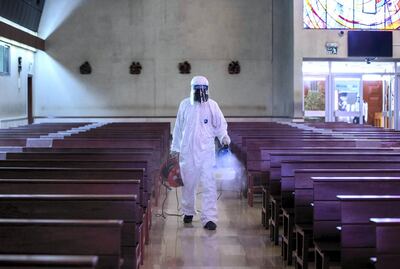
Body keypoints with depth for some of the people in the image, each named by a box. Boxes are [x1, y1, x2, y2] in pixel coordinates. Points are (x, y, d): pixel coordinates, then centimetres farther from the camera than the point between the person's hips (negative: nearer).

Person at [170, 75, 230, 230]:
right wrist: (175, 147, 13)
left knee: (209, 185, -9)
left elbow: (220, 125, 7)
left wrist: (224, 137, -13)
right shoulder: (184, 105, 4)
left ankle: (209, 218, -6)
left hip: (206, 151, -1)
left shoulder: (212, 105, 1)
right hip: (187, 151, 2)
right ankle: (188, 212, 32)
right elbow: (178, 127, 11)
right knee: (188, 184, 12)